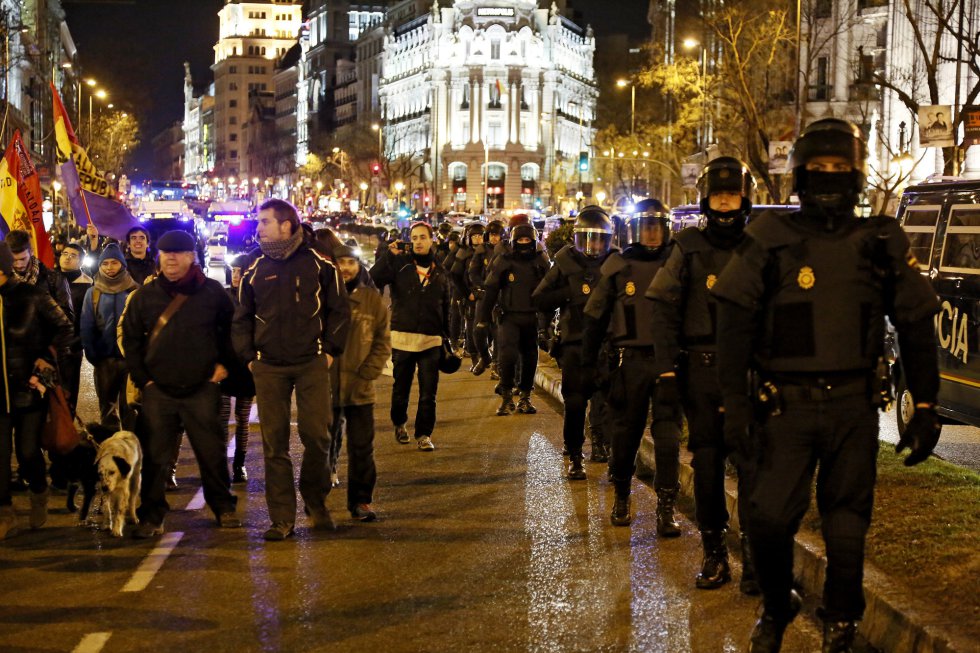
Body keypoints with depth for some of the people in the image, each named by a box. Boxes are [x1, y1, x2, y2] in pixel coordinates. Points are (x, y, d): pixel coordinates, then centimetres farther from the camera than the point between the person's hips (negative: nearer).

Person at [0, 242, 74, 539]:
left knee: (28, 452, 2)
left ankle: (39, 496, 32)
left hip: (29, 388, -2)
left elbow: (65, 328, 2)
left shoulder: (32, 296, -7)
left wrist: (47, 357, -7)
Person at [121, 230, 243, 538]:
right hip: (158, 391, 1)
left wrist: (224, 363, 4)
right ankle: (151, 516, 8)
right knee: (155, 456, 1)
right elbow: (130, 338, 12)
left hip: (202, 388, -1)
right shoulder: (145, 295, 6)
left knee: (212, 453, 5)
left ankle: (224, 507, 19)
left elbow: (231, 328, 13)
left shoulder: (212, 292, 2)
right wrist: (142, 378, 4)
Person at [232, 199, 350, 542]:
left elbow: (339, 310, 6)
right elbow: (242, 318, 16)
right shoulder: (255, 269, 9)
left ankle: (316, 501, 19)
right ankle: (282, 518, 6)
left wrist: (330, 350, 0)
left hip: (312, 365, -2)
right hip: (269, 368, 2)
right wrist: (248, 357, 6)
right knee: (274, 442, 0)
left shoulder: (318, 264, 1)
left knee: (316, 435, -5)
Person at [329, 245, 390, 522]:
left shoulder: (372, 299, 3)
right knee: (324, 444, 8)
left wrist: (367, 374, -5)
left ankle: (361, 500, 16)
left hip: (361, 388, 1)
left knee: (362, 447, 5)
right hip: (326, 387, -1)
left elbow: (383, 341, 5)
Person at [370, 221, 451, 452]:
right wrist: (388, 255, -17)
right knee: (401, 388, 12)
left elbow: (445, 308, 16)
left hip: (431, 340, 2)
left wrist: (446, 337, 13)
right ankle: (399, 424, 34)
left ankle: (424, 434, 5)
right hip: (403, 337, -1)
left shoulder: (440, 273, 11)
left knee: (428, 393, -3)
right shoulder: (400, 263, 0)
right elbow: (374, 279, -15)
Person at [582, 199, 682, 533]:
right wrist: (589, 362, 6)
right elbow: (595, 316, 9)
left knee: (668, 435, -3)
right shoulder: (618, 266, 4)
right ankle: (621, 497, 23)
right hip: (630, 360, 0)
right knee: (625, 432, 7)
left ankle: (666, 508, -1)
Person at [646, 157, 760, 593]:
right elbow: (664, 309, 4)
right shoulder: (689, 248, 6)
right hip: (701, 369, 1)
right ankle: (714, 554, 15)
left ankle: (753, 556, -1)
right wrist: (667, 368, -4)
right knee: (707, 463, 6)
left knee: (751, 462, -6)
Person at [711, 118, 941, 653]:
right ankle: (775, 608, 20)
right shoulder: (770, 241, -1)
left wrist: (926, 406, 6)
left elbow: (916, 327, 9)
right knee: (769, 515, -9)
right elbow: (734, 325, -2)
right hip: (788, 404, -1)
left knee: (846, 527, 7)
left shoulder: (882, 243, 5)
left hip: (854, 407, 1)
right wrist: (734, 405, -7)